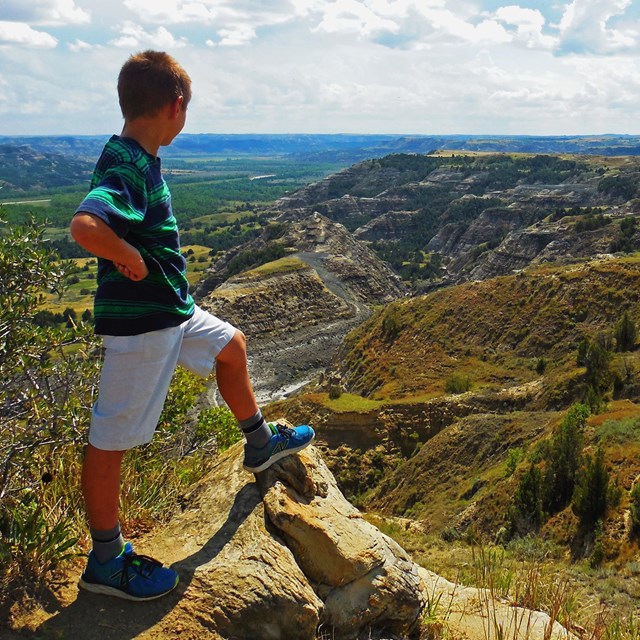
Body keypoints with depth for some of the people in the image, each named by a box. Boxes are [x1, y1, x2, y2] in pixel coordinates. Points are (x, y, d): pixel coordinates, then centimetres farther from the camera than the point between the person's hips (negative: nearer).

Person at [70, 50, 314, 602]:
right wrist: (131, 260, -25)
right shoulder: (127, 168, -23)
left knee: (232, 346, 25)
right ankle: (106, 562, 18)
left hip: (173, 310, 10)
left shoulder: (136, 159, 7)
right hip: (138, 324, -10)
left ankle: (261, 444, 45)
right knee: (112, 437, 2)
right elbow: (84, 226, -40)